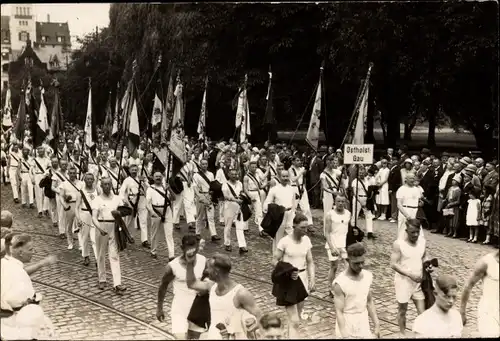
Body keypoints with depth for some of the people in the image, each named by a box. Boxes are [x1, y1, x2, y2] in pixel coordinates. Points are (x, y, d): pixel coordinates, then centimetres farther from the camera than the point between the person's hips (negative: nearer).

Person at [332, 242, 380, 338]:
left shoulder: (368, 276, -1)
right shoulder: (340, 283, -19)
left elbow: (369, 302, 10)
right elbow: (339, 312, -18)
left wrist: (376, 325, 9)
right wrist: (345, 336, -22)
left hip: (364, 327, 5)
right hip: (347, 328, -5)